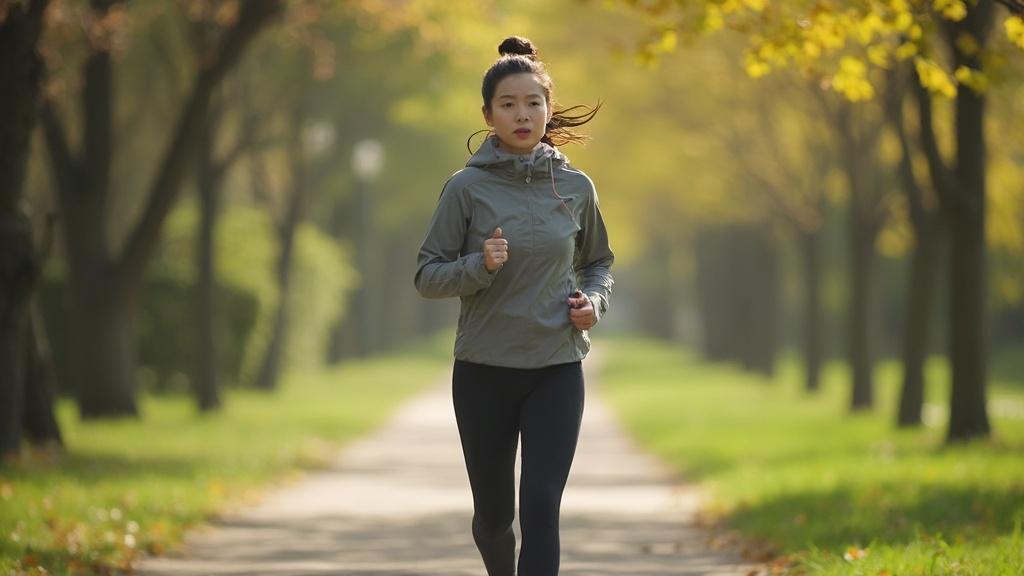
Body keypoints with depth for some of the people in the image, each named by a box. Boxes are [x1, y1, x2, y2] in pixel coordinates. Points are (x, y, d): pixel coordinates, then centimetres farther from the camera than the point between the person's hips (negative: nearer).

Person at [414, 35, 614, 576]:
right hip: (483, 370, -1)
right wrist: (479, 266, -21)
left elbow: (598, 262, 18)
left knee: (541, 507, -12)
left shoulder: (575, 187, 3)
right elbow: (427, 275, -3)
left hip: (557, 371, 1)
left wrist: (594, 301, -3)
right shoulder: (467, 187, -5)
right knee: (494, 513, 11)